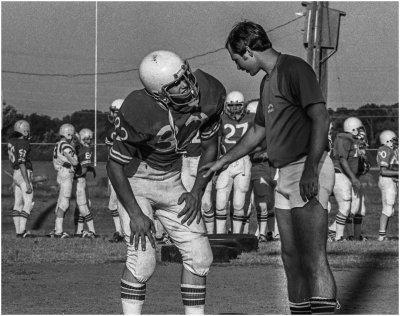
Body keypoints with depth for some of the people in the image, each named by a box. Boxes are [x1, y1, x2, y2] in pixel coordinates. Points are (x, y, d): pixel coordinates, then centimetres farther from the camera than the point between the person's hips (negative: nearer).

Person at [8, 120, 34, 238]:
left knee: (18, 204, 9)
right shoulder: (22, 144, -18)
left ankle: (18, 231, 10)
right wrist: (27, 184, -22)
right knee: (28, 204, -6)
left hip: (16, 175, 9)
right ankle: (22, 230, -11)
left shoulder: (11, 141, 8)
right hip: (24, 175, -9)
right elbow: (21, 164, -22)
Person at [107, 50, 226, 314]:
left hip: (171, 182, 6)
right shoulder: (139, 112, -32)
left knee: (199, 256, 1)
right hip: (135, 183, -6)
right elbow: (115, 165, -19)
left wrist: (197, 192, -6)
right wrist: (135, 214, -19)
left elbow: (210, 147, 1)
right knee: (143, 260, -16)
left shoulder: (209, 94, -17)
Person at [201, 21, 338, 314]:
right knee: (291, 257, 10)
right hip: (285, 173, 10)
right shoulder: (268, 81, 21)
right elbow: (257, 131, 32)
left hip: (309, 171, -10)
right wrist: (221, 162, 37)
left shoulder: (295, 69, -8)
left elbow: (321, 118, -17)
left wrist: (311, 168, -25)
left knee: (313, 259, -16)